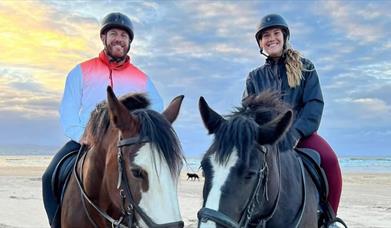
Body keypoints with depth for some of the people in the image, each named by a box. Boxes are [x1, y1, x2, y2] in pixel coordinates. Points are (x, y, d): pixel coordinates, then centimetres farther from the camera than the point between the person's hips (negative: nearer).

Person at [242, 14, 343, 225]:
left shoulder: (304, 67, 8)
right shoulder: (255, 77, 14)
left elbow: (315, 104, -5)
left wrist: (295, 133, -22)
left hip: (300, 132, -1)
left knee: (330, 160, -31)